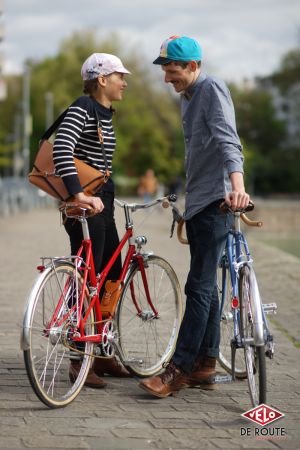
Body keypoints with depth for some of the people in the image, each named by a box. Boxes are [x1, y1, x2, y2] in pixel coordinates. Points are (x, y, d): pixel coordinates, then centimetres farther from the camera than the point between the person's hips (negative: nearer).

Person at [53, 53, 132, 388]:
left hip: (101, 203, 10)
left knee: (112, 277, 13)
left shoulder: (105, 113, 16)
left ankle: (101, 354, 22)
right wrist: (78, 193, -39)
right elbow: (61, 150, -30)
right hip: (85, 207, -10)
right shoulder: (82, 109, -14)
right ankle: (79, 362, 1)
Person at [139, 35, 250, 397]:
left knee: (199, 286, -10)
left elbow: (227, 141, -26)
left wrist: (237, 185, -41)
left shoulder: (212, 89, -11)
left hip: (215, 201, -10)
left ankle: (179, 369, -10)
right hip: (197, 201, 10)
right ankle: (204, 366, 15)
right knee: (205, 286, 11)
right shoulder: (187, 96, 18)